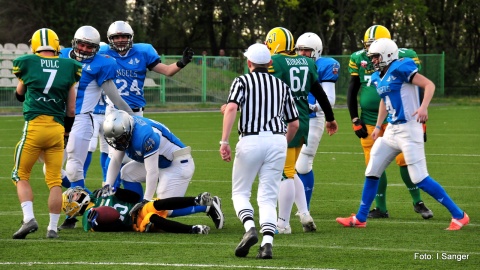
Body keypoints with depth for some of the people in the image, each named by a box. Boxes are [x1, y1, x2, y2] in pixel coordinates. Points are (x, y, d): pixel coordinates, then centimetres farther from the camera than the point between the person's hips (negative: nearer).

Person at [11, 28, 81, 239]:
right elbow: (71, 109, 15)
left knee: (21, 175, 9)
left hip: (34, 126, -3)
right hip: (57, 128, 3)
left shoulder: (26, 63, 2)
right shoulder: (69, 67, 9)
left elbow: (20, 95, 20)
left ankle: (29, 218, -9)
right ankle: (53, 228, 7)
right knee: (55, 180, 9)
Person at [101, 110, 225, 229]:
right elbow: (115, 162, 2)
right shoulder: (122, 132, -5)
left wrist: (146, 201, -29)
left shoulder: (144, 136, -32)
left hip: (178, 164, -10)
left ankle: (209, 206, -6)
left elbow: (152, 172, -31)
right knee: (126, 173, 2)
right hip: (161, 164, 10)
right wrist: (108, 185, -11)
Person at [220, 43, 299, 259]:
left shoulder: (242, 81, 7)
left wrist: (224, 141, -14)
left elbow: (232, 108, -12)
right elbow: (294, 123, 19)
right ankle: (267, 242, -13)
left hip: (251, 140, -3)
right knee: (268, 198, 5)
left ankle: (250, 228, -15)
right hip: (277, 140, 3)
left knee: (240, 192, 11)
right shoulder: (282, 86, 18)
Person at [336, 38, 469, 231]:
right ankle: (360, 218, 22)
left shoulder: (401, 69, -14)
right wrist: (378, 126, 27)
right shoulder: (379, 77, 12)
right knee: (372, 173, 10)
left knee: (420, 178, -9)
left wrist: (423, 107, -31)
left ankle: (459, 216, -1)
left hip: (409, 129, -9)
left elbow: (429, 85, -17)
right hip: (392, 130, 9)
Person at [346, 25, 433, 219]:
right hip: (369, 121, 3)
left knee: (405, 159, -9)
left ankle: (418, 202, 8)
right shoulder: (359, 59, 2)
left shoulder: (402, 58, -7)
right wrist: (355, 121, 4)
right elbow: (352, 92, 10)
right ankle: (381, 208, 13)